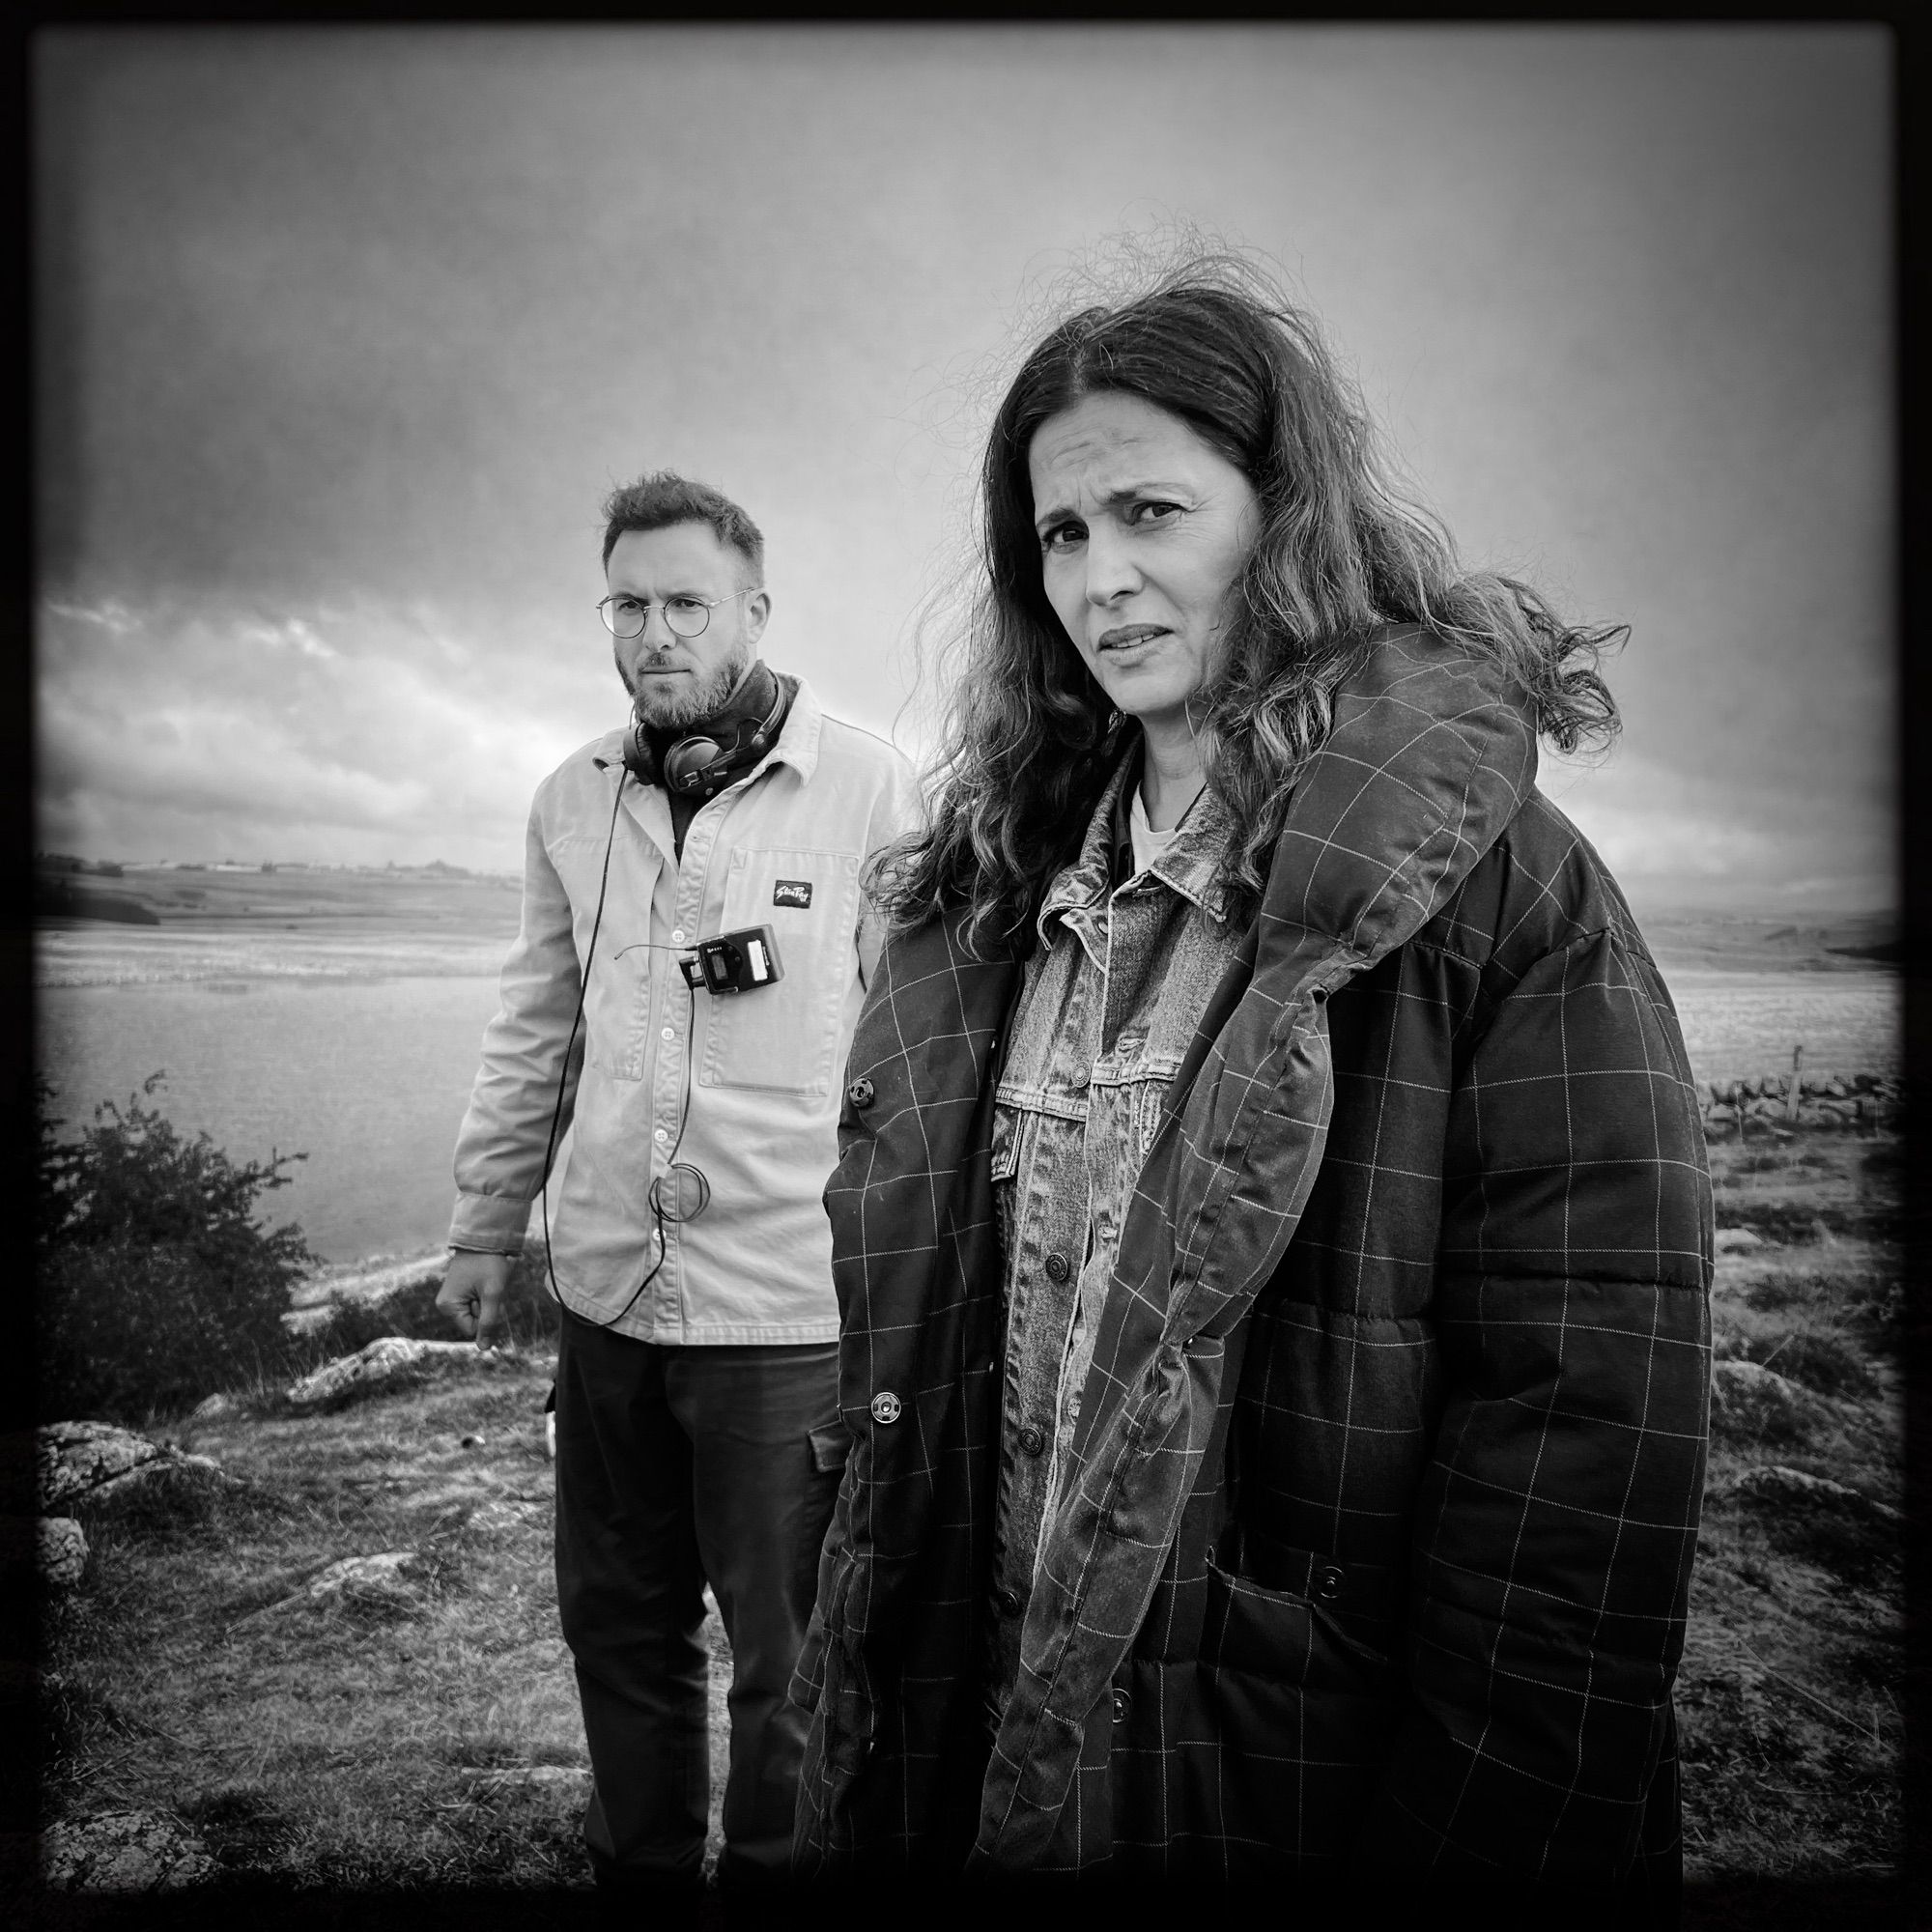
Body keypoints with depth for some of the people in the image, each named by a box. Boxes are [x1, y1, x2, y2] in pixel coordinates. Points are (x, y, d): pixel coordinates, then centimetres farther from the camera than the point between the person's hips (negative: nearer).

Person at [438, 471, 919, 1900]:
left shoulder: (869, 790, -10)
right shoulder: (573, 802, 6)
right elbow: (534, 1035, 14)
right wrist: (486, 1227, 17)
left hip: (789, 1305, -5)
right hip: (608, 1290, 5)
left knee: (785, 1661, 11)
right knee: (617, 1623, 21)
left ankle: (776, 1872, 35)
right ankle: (640, 1866, 43)